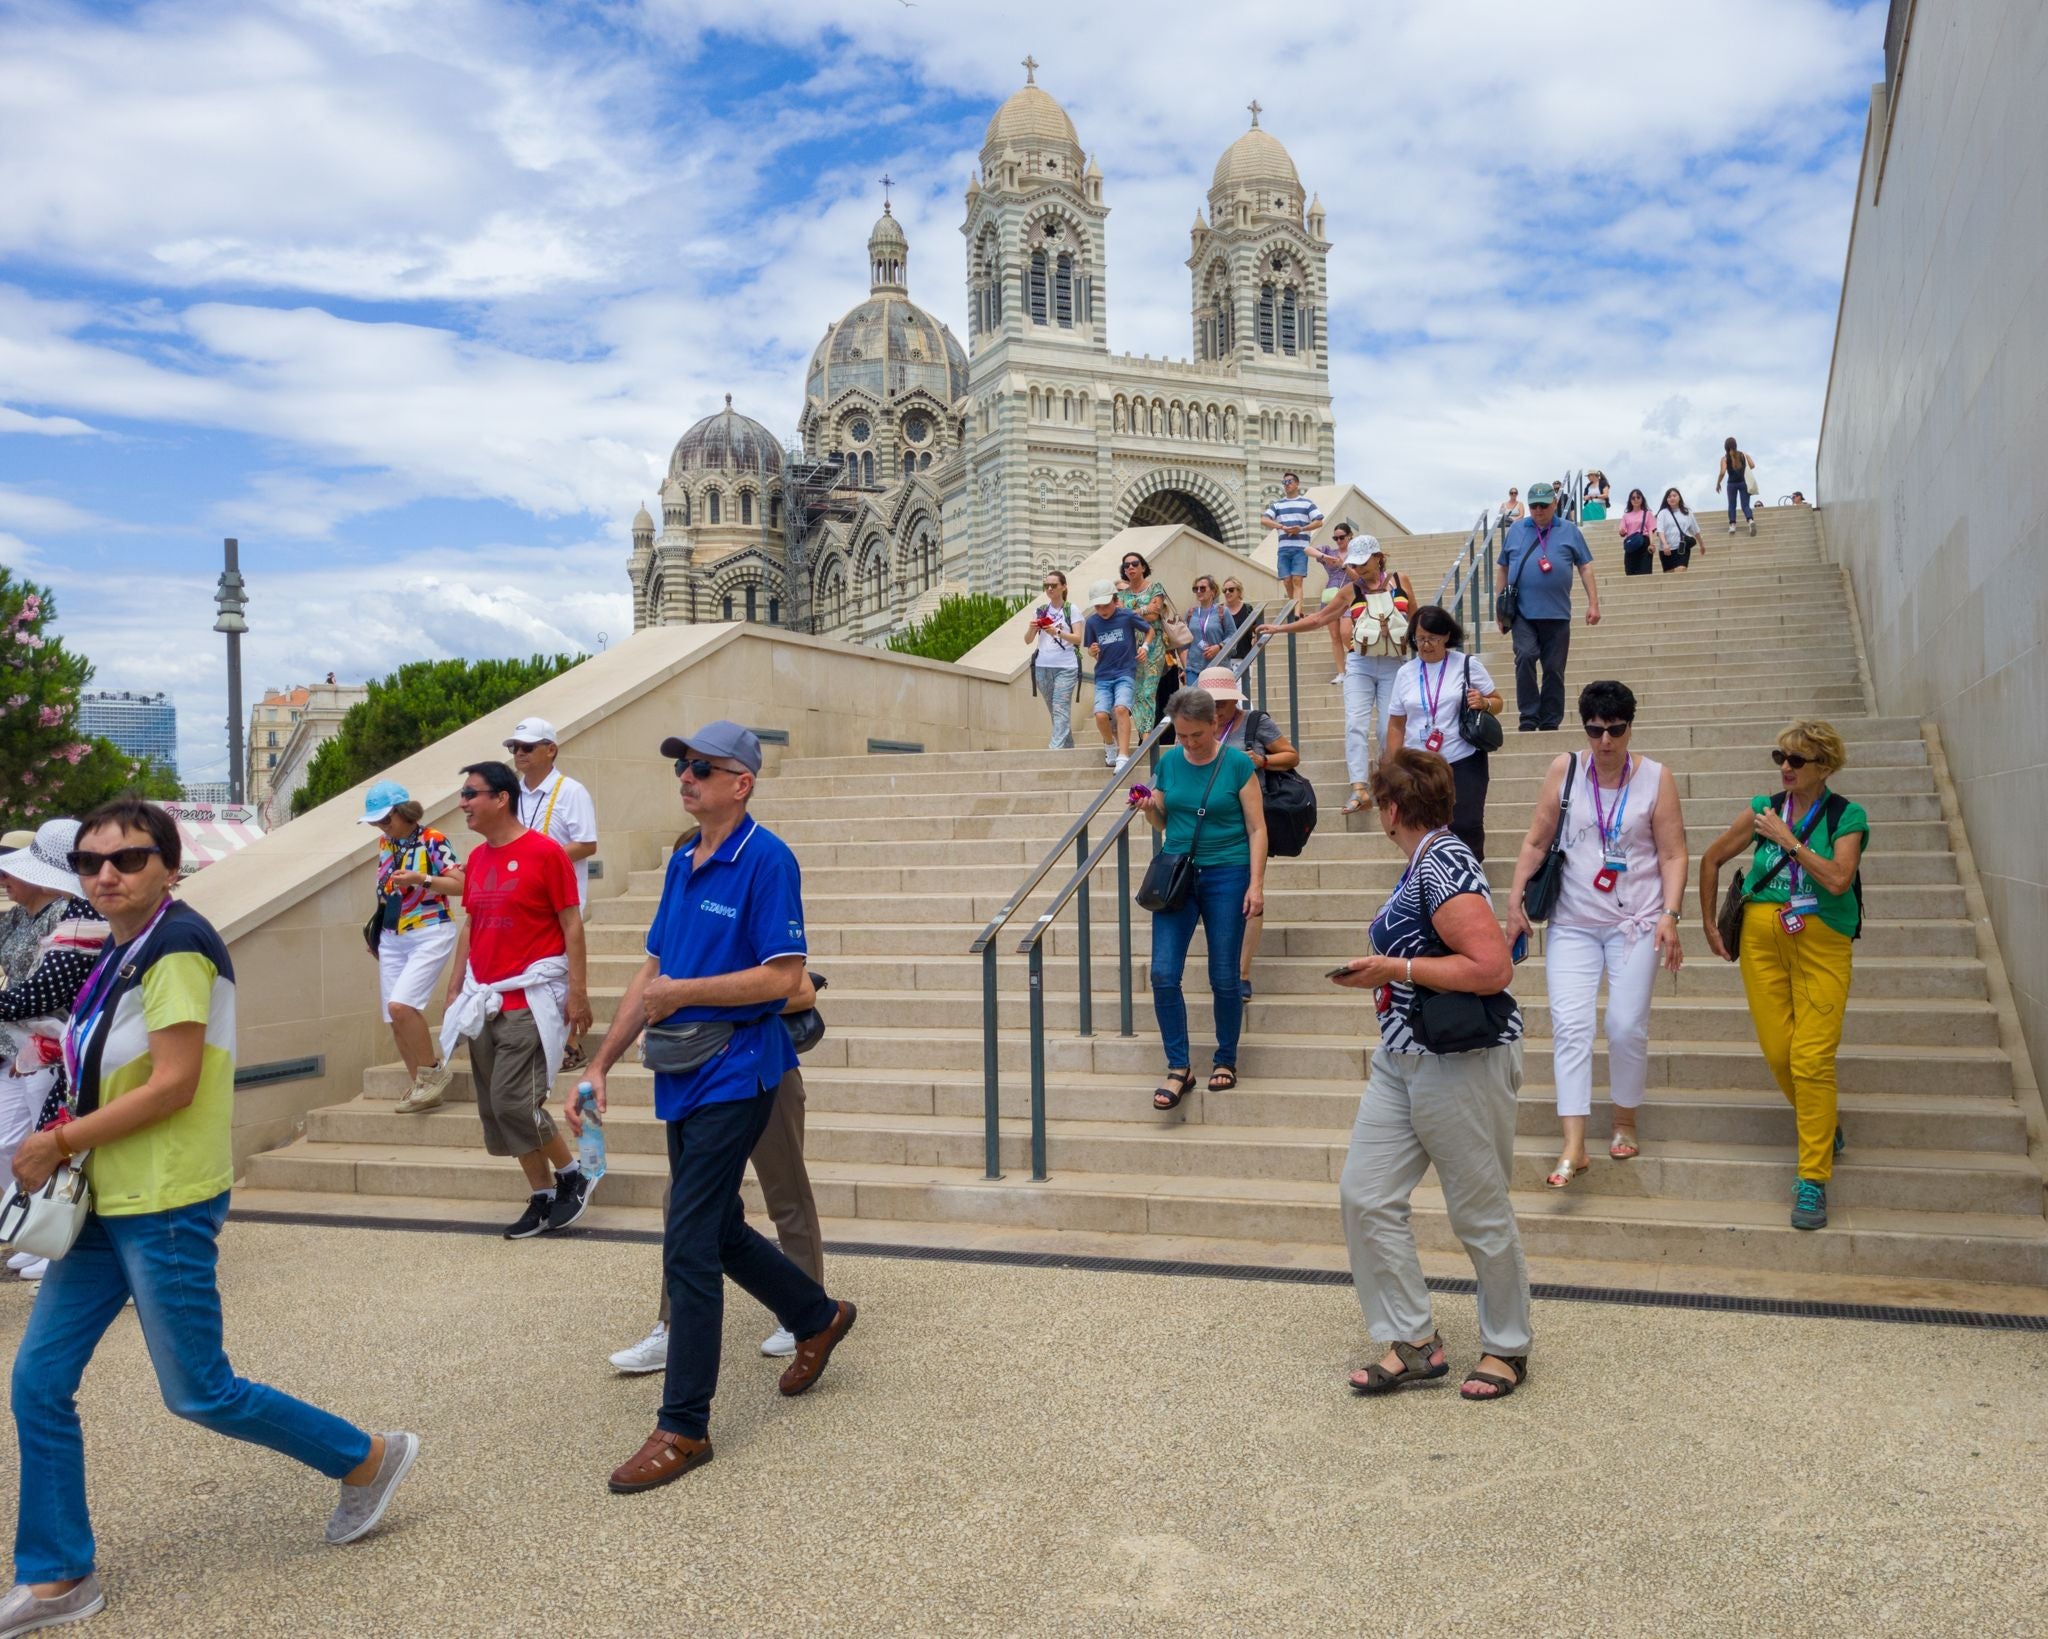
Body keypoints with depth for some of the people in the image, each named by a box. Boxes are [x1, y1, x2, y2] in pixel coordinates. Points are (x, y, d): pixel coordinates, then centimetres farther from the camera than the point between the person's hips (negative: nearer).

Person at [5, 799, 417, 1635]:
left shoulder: (177, 947, -17)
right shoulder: (120, 954, 11)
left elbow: (174, 1085, -21)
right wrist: (69, 1138, 3)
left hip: (166, 1207, -9)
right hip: (105, 1202, 9)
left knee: (199, 1394, 1)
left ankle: (366, 1458, 19)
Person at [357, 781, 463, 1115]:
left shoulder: (433, 841, -9)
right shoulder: (385, 844, 12)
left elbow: (460, 884, -15)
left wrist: (421, 879, -25)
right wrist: (377, 932, 23)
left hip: (430, 934, -7)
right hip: (392, 939, 7)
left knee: (400, 1005, -22)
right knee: (395, 1019, 3)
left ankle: (433, 1070, -3)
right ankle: (420, 1087, 15)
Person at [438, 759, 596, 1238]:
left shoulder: (544, 852, -11)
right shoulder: (476, 858, 10)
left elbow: (571, 924, -11)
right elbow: (470, 925, 18)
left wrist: (578, 992, -14)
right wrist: (455, 988, 15)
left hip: (530, 999, -8)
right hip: (484, 1000, 8)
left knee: (512, 1102, -11)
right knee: (495, 1108, 8)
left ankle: (573, 1174, 11)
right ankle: (543, 1199, 18)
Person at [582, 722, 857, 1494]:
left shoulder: (766, 860, -14)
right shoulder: (682, 863, 11)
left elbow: (783, 975, -19)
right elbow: (653, 969, 15)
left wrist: (683, 992, -15)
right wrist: (600, 1066, 12)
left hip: (737, 1074, -9)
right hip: (683, 1074, 9)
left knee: (689, 1245, -7)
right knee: (718, 1229, 19)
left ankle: (684, 1428, 5)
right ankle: (818, 1317, 41)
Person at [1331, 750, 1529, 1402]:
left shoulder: (1442, 865, -20)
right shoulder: (1425, 862, 10)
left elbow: (1492, 967, -27)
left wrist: (1395, 969, -21)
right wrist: (1381, 970, 12)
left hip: (1460, 1064, -10)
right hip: (1402, 1057, 10)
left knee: (1480, 1212, 6)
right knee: (1365, 1196, 7)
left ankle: (1507, 1349, 26)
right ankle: (1414, 1342, 17)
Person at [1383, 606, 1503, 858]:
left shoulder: (1468, 665, 1)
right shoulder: (1406, 673, 7)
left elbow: (1496, 702, 9)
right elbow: (1396, 725, 10)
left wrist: (1484, 703, -15)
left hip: (1464, 762, -2)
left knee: (1466, 826, -7)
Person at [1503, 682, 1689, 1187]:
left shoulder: (1655, 778, -2)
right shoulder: (1565, 770, 0)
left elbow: (1673, 854, -2)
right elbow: (1536, 842, 4)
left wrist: (1670, 915, -12)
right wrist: (1515, 902, 0)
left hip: (1635, 922, -1)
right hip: (1573, 923, 1)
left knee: (1627, 1027, 1)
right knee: (1570, 1026, -8)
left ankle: (1625, 1122, 26)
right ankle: (1574, 1147, -9)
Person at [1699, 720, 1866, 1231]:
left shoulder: (1846, 817, -3)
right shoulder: (1763, 810, 4)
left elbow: (1838, 879, -19)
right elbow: (1711, 859, 16)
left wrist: (1787, 840, -14)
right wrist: (1709, 925, 16)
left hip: (1822, 944, -3)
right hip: (1762, 936, 3)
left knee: (1812, 1059, -9)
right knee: (1778, 1051, 3)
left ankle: (1813, 1178, -2)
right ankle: (1825, 1129, 32)